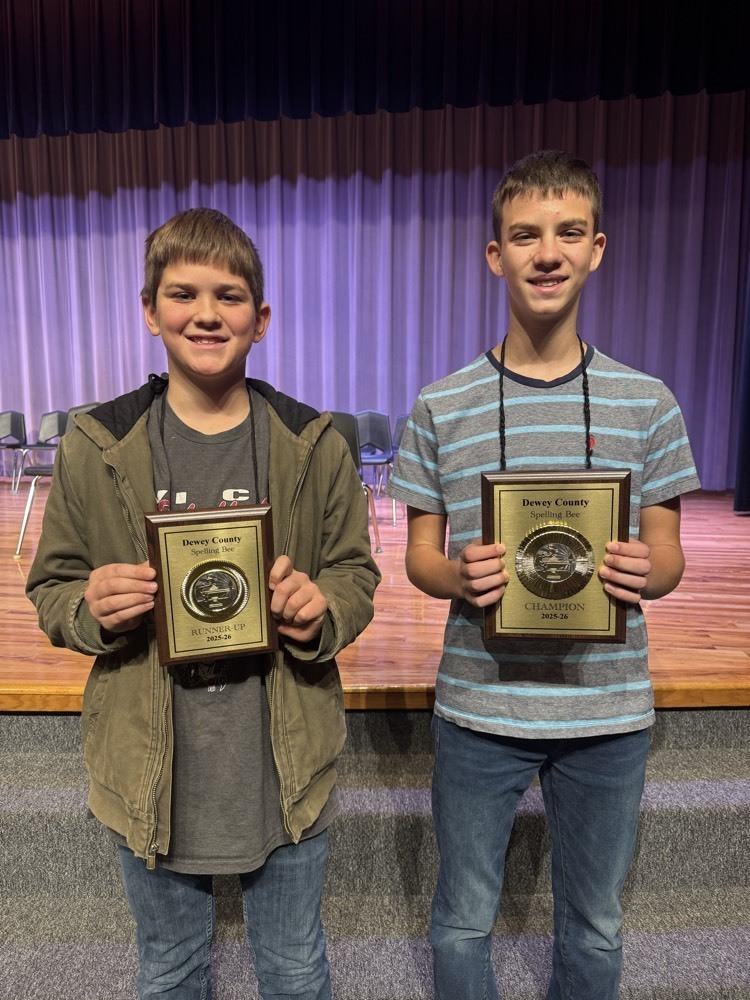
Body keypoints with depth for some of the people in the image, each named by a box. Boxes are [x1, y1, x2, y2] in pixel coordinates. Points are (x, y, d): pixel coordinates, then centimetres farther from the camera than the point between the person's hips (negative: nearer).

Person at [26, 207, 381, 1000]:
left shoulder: (313, 446, -6)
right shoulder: (95, 449, -6)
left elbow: (355, 572, 1)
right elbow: (50, 589, 2)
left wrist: (321, 610, -20)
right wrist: (93, 609, -19)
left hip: (284, 766, 0)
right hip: (150, 773, 1)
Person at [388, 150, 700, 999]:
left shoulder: (645, 402, -2)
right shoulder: (441, 408, -4)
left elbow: (667, 554, 4)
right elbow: (420, 557, 1)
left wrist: (647, 575, -18)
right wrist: (460, 578, -21)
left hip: (608, 709, 2)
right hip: (479, 705, -1)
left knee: (595, 929, 23)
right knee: (463, 923, 19)